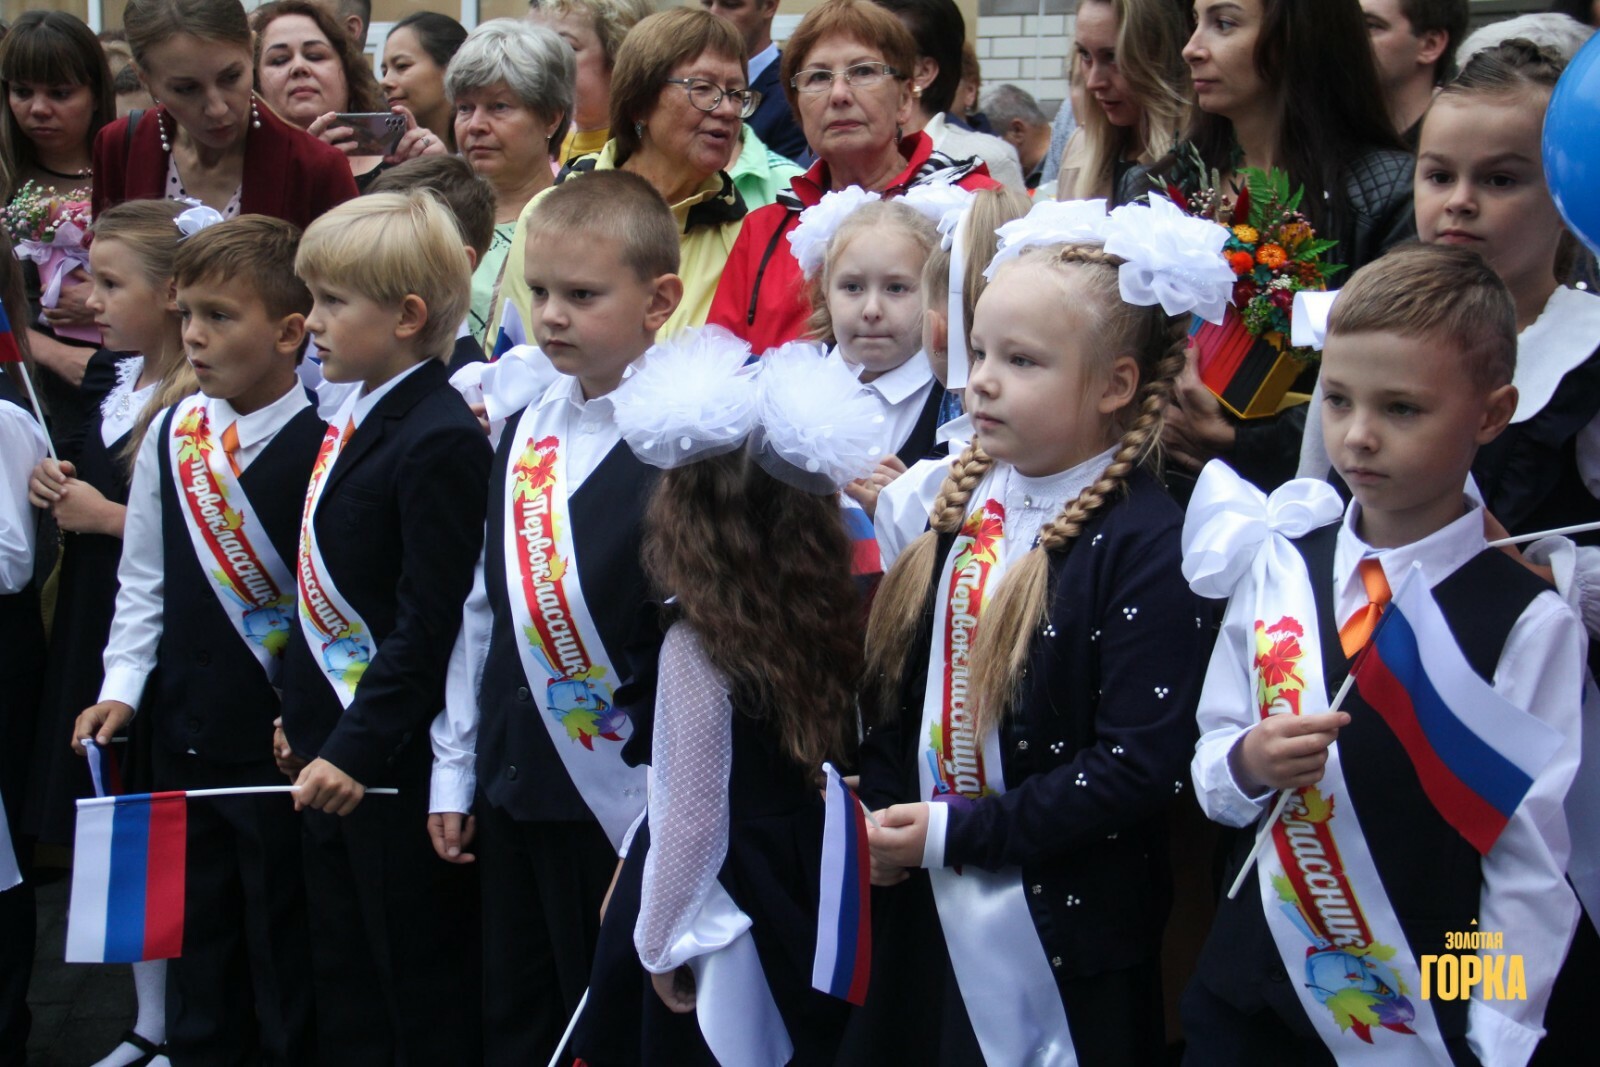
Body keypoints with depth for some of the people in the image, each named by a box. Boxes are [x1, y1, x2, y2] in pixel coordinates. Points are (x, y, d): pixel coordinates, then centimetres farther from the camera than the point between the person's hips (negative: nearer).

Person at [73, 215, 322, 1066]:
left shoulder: (321, 445, -13)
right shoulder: (169, 436, 4)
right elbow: (145, 579, 12)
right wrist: (122, 685, 5)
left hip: (282, 740, -6)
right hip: (184, 733, 6)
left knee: (287, 956, 5)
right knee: (195, 940, 16)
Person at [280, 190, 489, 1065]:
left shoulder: (440, 441, -19)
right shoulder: (355, 419, 10)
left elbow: (429, 624, -22)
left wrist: (358, 751, -23)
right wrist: (301, 715, 15)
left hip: (396, 762, -9)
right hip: (329, 745, 10)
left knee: (424, 997, 3)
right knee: (343, 988, 18)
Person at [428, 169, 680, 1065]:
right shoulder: (523, 435, 7)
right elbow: (485, 611, 13)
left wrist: (656, 827, -17)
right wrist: (455, 771, 14)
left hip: (618, 805, -7)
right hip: (514, 792, 7)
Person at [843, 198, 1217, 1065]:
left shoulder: (1145, 543, -16)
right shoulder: (961, 503, 5)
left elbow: (1140, 768, -21)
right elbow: (895, 677, 11)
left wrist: (955, 833, -18)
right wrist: (882, 812, -5)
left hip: (1063, 936, -6)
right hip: (922, 916, 6)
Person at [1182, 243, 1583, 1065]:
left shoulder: (1528, 622, -11)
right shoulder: (1278, 570, 1)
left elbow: (1531, 863, -9)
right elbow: (1209, 773, 8)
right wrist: (1247, 764, -12)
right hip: (1245, 997, 4)